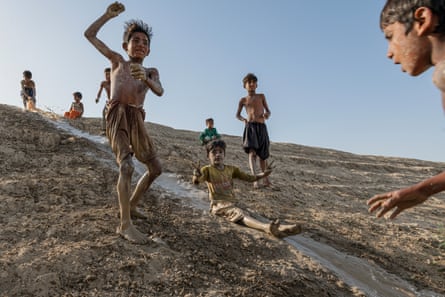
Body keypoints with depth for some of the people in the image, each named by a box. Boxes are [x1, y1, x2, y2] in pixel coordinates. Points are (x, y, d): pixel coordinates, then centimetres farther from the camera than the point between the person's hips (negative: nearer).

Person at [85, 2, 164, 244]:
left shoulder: (151, 72, 17)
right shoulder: (117, 60, 13)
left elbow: (159, 91, -6)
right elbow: (90, 35, 15)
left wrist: (145, 78, -26)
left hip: (137, 120, 5)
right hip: (117, 117, -4)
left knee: (156, 168, 6)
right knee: (126, 165, -24)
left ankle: (132, 205, 25)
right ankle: (125, 224, -18)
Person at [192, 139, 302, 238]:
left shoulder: (231, 169, 15)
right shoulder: (207, 170, 0)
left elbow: (250, 178, 14)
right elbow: (196, 181, -19)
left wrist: (263, 174, -3)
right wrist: (196, 175, -44)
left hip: (232, 204, 4)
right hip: (218, 205, -4)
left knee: (246, 214, -28)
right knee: (239, 214, -34)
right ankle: (266, 227, -62)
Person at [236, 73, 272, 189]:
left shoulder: (261, 96, 16)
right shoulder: (243, 100, 13)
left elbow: (268, 111, 16)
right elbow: (237, 115, 20)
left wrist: (266, 115, -8)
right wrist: (243, 119, -2)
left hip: (262, 128, 2)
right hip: (250, 127, -2)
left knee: (263, 155, 10)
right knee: (252, 153, -21)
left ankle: (265, 177, 28)